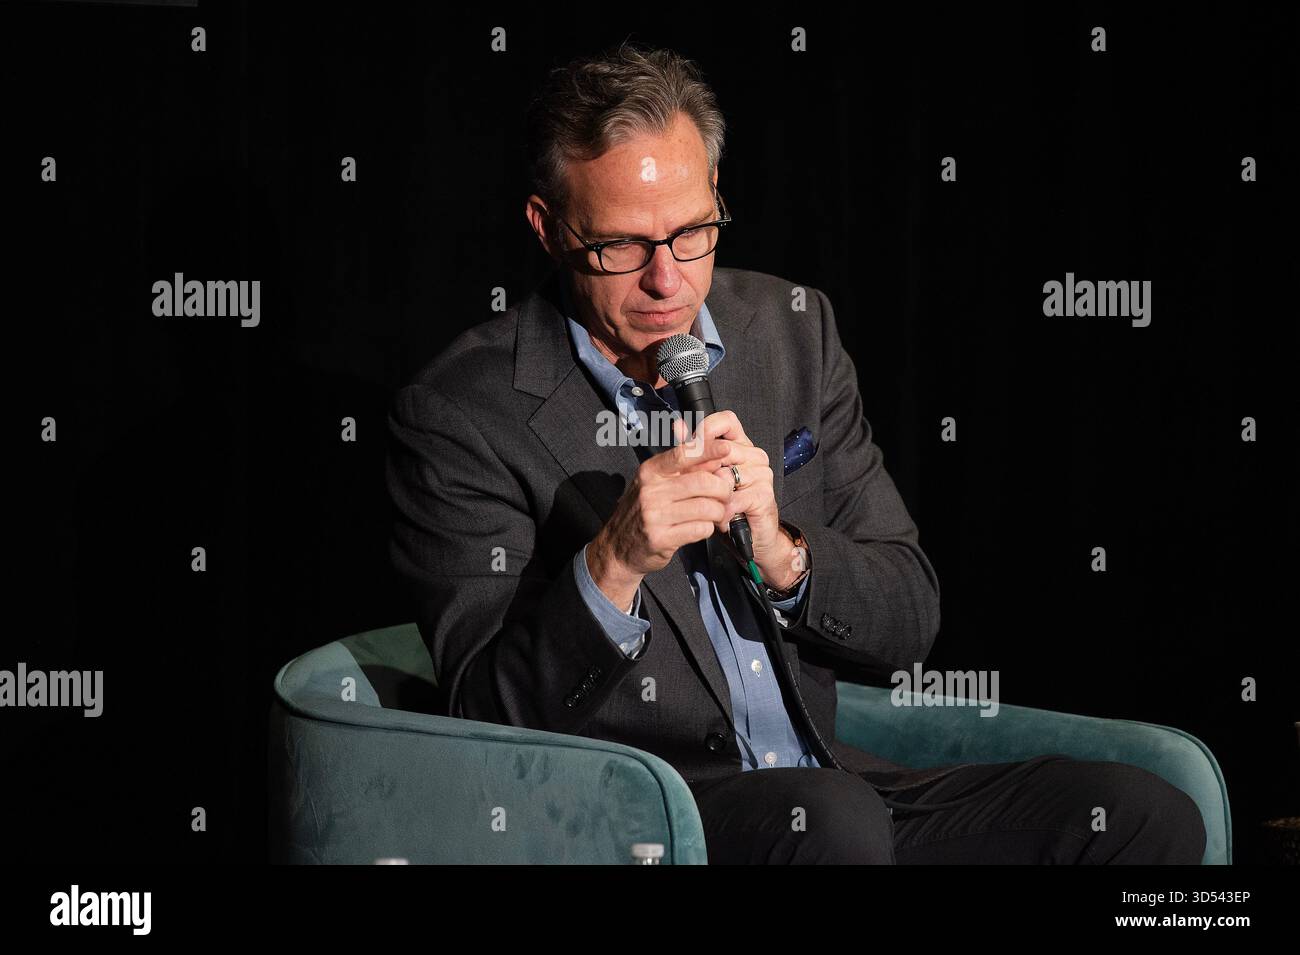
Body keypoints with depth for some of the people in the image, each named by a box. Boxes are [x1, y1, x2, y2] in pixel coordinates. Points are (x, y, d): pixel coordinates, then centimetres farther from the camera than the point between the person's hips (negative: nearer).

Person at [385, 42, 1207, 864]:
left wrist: (781, 552, -13)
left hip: (827, 786, 5)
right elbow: (489, 717, -9)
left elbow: (909, 621, 8)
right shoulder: (458, 413, -7)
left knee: (1148, 817, -15)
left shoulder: (793, 328, 9)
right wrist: (611, 567, -26)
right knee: (835, 819, -37)